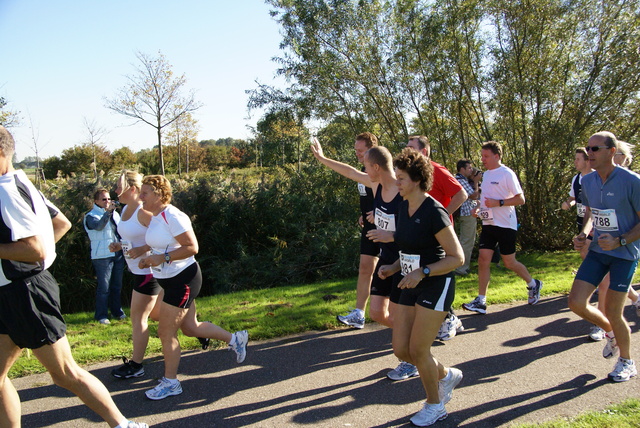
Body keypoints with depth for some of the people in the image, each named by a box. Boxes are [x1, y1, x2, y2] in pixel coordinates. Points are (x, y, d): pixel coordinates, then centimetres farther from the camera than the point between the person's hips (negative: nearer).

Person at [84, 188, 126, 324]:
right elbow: (98, 226, -25)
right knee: (104, 287, -3)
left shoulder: (115, 213, 15)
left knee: (117, 286, 14)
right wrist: (108, 212, -34)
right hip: (103, 256, -6)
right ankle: (102, 315, 7)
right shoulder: (91, 216, -4)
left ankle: (117, 311, 26)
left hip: (118, 255, 6)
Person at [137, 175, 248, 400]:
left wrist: (162, 258, -27)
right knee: (191, 328, 17)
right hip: (170, 280, 10)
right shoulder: (154, 218, 9)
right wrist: (150, 258, 5)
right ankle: (235, 339, 33)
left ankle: (170, 382, 14)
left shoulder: (173, 217, -20)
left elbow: (191, 247, -24)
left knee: (166, 332, -2)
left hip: (183, 279, -10)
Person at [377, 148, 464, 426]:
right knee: (400, 349, 6)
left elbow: (457, 257, -18)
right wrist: (393, 268, 3)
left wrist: (422, 272, -27)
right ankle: (447, 375, 33)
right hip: (410, 287, 8)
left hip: (436, 286, -8)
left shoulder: (433, 212, -19)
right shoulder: (403, 208, 6)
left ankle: (435, 405, 22)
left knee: (418, 349, -4)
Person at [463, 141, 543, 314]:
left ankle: (533, 285, 31)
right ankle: (480, 301, -1)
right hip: (488, 224, 7)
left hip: (505, 225, -7)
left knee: (509, 262, 3)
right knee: (483, 259, -3)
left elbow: (520, 199, -13)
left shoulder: (507, 174, -10)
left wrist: (498, 203, -23)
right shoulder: (486, 174, 13)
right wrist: (479, 209, 7)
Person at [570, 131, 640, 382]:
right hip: (597, 251, 6)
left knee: (612, 312, -2)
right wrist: (583, 234, 0)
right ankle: (611, 333, 29)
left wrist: (620, 241, -23)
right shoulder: (587, 181, 2)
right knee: (576, 302, -2)